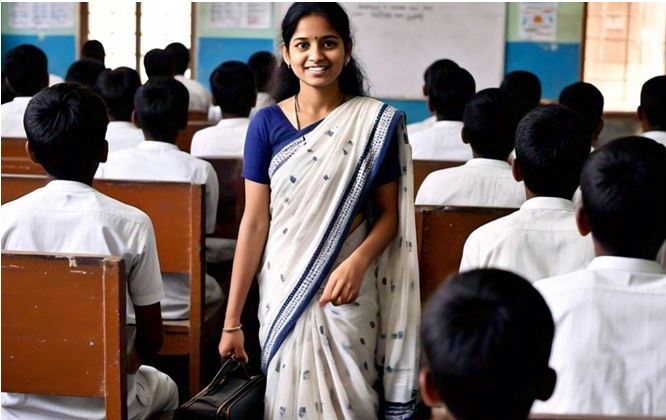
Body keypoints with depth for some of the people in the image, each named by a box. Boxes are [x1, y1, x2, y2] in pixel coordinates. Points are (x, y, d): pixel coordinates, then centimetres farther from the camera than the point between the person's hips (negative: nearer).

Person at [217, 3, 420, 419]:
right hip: (284, 290, 1)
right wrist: (232, 319, -1)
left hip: (349, 291, -1)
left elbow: (390, 214, 1)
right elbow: (254, 222, -1)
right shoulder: (267, 124, -2)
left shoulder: (376, 122, -4)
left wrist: (357, 263, -19)